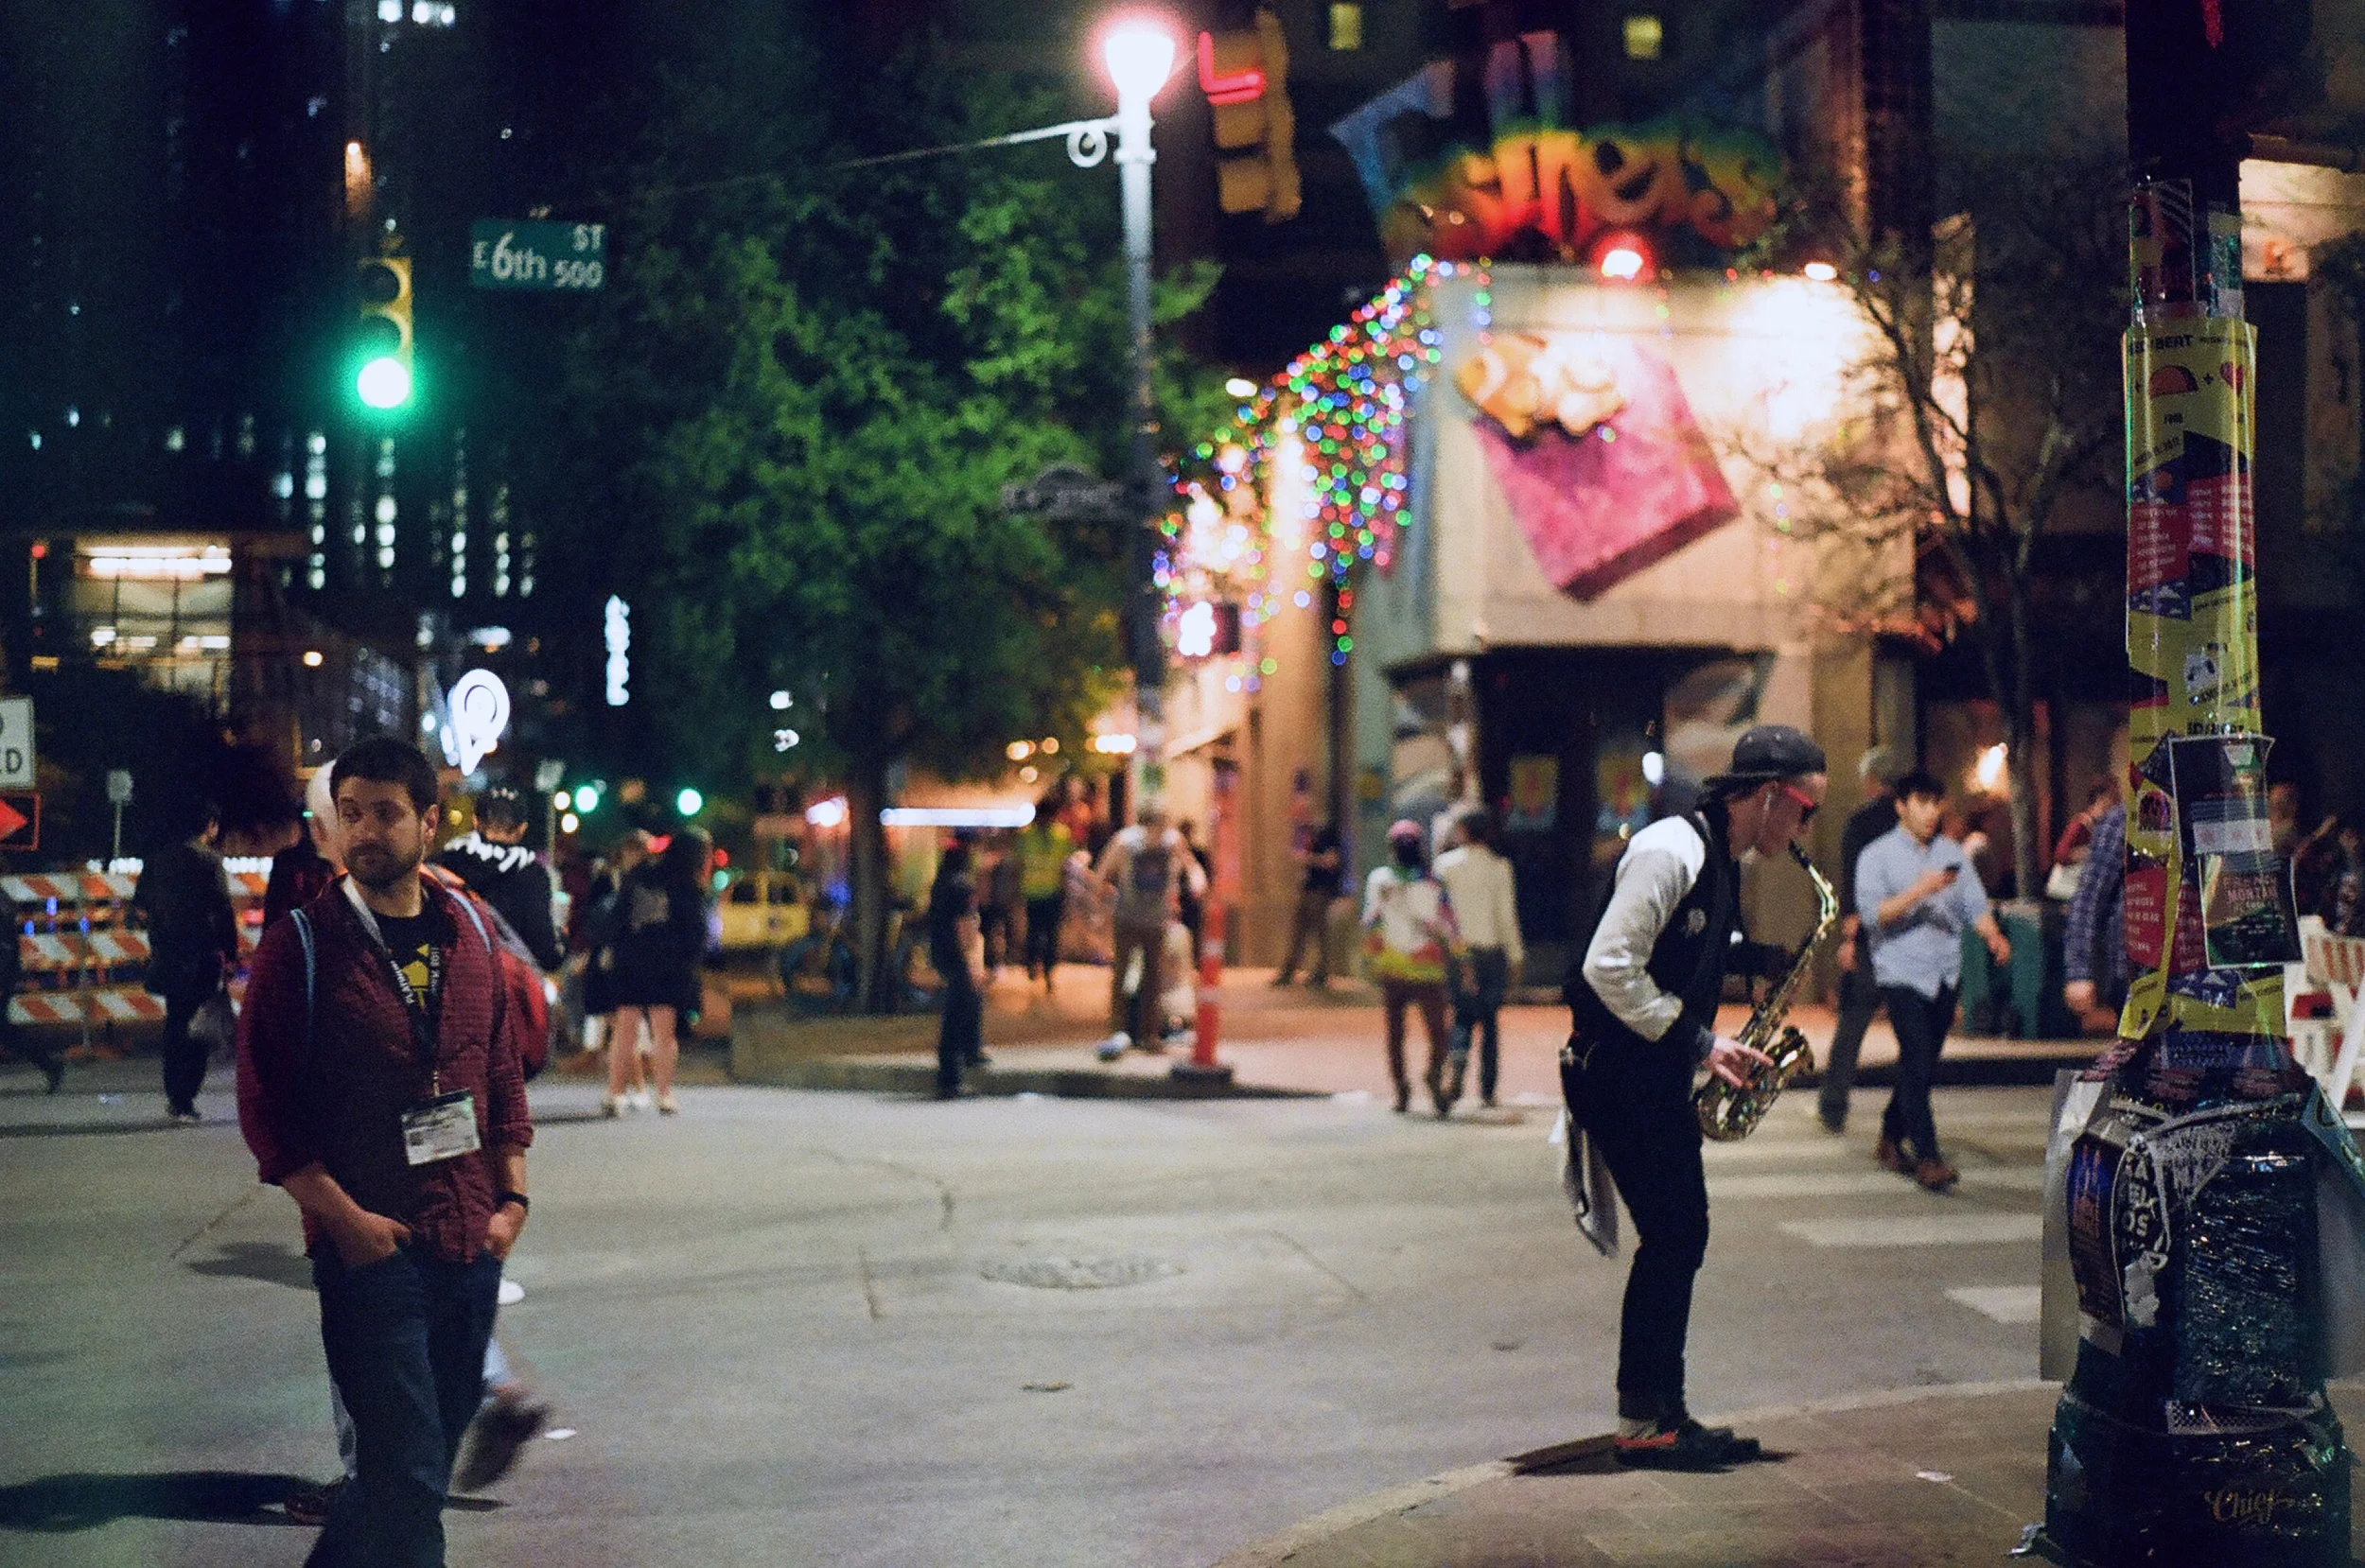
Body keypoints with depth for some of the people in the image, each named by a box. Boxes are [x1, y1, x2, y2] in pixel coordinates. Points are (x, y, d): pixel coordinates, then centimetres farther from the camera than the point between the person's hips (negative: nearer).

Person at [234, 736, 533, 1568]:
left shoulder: (468, 934, 8)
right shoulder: (300, 946, -6)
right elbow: (264, 1107, -7)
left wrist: (512, 1197, 7)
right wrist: (345, 1218, -13)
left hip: (472, 1248, 5)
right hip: (371, 1248, -5)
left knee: (428, 1456, 15)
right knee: (409, 1474, -5)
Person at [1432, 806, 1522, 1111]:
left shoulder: (1446, 864, -1)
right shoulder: (1499, 867, -4)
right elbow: (1506, 914, -3)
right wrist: (1515, 954, 5)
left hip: (1457, 951, 1)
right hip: (1491, 950, -1)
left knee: (1462, 1017, 9)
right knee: (1490, 1020, 9)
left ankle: (1456, 1074, -16)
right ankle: (1487, 1090, 10)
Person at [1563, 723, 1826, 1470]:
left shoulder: (1722, 860, 14)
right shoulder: (1669, 851, -17)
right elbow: (1609, 967, -24)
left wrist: (1711, 1047, 5)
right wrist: (1699, 1041, -18)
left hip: (1658, 1075, 10)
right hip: (1619, 1073, -10)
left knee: (1679, 1239, 9)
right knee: (1671, 1239, -8)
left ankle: (1660, 1413, 16)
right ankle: (1642, 1424, 0)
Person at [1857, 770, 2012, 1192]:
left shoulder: (1952, 853, 14)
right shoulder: (1877, 856, -1)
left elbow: (1974, 903, 7)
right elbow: (1873, 913, -12)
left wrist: (1993, 936, -12)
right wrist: (1919, 892, -22)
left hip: (1946, 974, 5)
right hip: (1902, 972, -5)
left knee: (1923, 1063, 9)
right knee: (1917, 1061, -13)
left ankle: (1891, 1138, 25)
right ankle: (1926, 1157, -12)